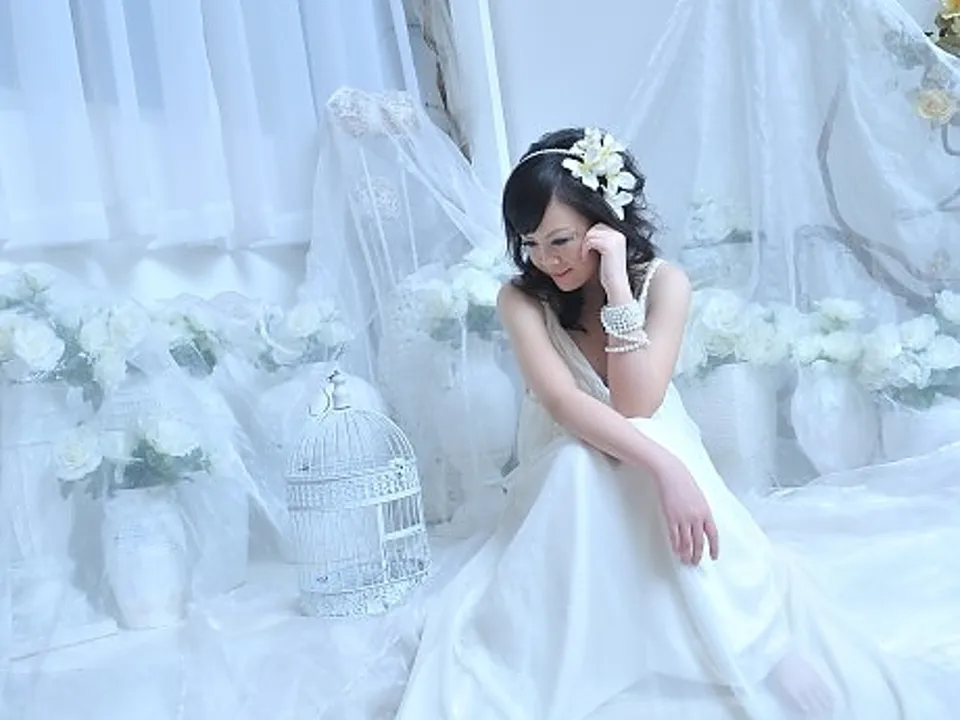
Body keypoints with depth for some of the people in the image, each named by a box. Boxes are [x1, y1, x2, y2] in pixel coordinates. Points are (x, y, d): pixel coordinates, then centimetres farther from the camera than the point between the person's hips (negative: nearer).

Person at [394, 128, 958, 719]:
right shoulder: (522, 299, -11)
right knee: (584, 461, -37)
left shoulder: (663, 281, -11)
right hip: (569, 487, 0)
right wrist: (665, 467, -42)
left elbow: (637, 405, -24)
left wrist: (617, 286, -28)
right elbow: (563, 403, -28)